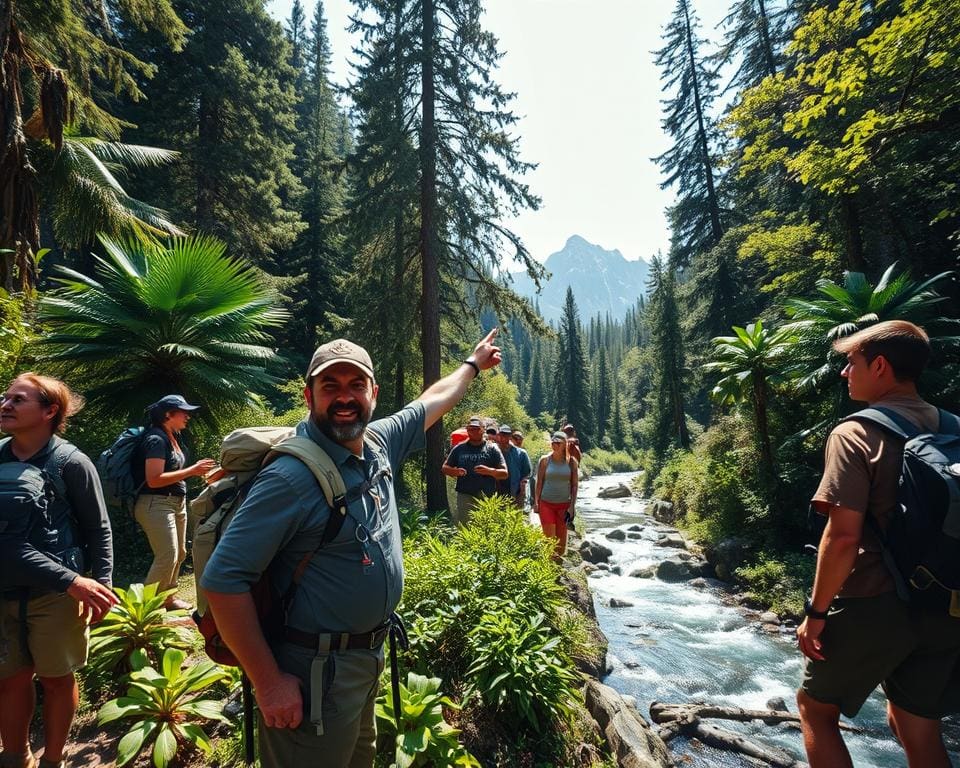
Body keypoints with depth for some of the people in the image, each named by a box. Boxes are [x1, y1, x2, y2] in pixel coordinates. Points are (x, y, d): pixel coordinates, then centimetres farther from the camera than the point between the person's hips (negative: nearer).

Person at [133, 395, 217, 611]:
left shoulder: (173, 438, 12)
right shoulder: (156, 439, -16)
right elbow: (154, 480, -24)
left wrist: (196, 471, 7)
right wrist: (192, 470, -23)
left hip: (176, 502, 10)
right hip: (156, 504, -10)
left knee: (179, 553, 16)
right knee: (167, 556, -10)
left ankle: (167, 596, 31)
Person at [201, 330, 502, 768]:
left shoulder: (381, 443, -4)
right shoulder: (291, 477, -26)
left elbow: (431, 402, 13)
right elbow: (223, 579, -25)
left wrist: (474, 363, 25)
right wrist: (268, 683, -21)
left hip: (370, 656, 8)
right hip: (313, 672, -7)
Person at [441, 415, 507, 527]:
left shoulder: (492, 449, 7)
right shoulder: (459, 448, 13)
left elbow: (504, 473, 4)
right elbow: (444, 468, 16)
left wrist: (489, 471, -16)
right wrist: (455, 471, -6)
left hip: (487, 498, -1)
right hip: (465, 496, 1)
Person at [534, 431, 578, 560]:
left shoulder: (571, 461, 0)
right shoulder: (545, 460, -1)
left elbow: (574, 485, 3)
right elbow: (539, 482, 3)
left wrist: (572, 506, -2)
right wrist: (536, 502, -1)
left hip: (564, 504, 1)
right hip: (546, 503, -1)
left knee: (561, 538, 6)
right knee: (549, 537, -4)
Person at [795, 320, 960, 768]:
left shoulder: (856, 434, -17)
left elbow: (843, 537, -22)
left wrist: (816, 612, -12)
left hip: (873, 605, -6)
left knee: (815, 709, 15)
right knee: (917, 729, 21)